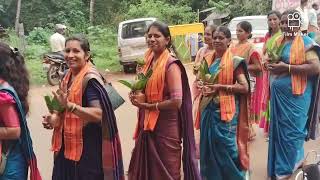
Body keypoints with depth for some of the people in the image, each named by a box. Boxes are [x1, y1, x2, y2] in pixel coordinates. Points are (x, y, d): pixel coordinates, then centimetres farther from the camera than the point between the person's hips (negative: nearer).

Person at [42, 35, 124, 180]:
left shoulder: (90, 78, -18)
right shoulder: (68, 76, 7)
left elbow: (98, 114, -26)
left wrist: (69, 105, -37)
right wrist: (55, 117, -1)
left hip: (87, 146, -8)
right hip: (67, 144, 8)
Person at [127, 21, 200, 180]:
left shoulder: (171, 65, -16)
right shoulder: (149, 62, 7)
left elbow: (176, 101, -22)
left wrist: (148, 106, -14)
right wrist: (137, 96, -1)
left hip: (165, 128, -7)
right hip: (147, 126, 7)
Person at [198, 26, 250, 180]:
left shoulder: (234, 61, -8)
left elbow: (244, 87, -13)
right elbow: (201, 80, 22)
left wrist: (220, 87, -19)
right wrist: (203, 87, -1)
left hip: (226, 111, -6)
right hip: (209, 110, 6)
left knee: (226, 148, -1)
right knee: (209, 147, 11)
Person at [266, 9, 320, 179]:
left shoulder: (305, 42, -11)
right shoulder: (279, 41, 11)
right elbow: (271, 60, 25)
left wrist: (287, 67, -22)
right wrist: (270, 65, 0)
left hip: (295, 95, -7)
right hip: (278, 93, 7)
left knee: (291, 130, 3)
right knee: (278, 128, 12)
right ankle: (295, 159, 30)